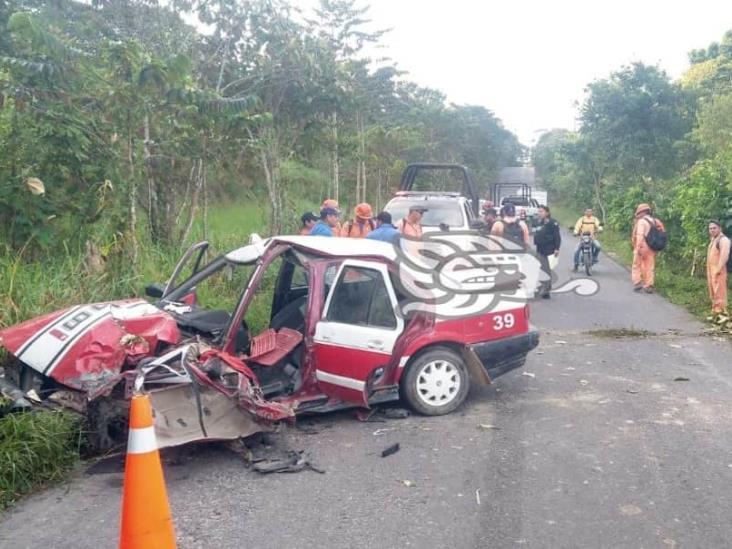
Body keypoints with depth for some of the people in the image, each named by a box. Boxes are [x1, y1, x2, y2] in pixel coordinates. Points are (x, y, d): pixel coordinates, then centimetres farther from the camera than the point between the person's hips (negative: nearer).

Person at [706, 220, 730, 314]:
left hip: (718, 271, -10)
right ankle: (715, 312, 21)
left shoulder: (723, 239, -12)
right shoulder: (713, 240, 18)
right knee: (713, 293, 14)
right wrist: (709, 272, 17)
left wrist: (718, 270, -25)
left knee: (719, 292, -10)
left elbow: (724, 256, -21)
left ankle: (722, 314, -9)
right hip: (711, 271, 10)